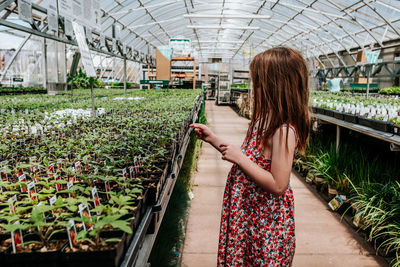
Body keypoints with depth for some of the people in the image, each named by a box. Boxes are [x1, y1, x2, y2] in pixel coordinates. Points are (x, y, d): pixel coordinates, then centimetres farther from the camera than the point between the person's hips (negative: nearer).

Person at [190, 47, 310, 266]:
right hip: (248, 210, 9)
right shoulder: (265, 120, 3)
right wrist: (213, 139, 6)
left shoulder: (284, 131, -26)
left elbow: (278, 186, -27)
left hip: (267, 222, -9)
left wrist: (240, 158, -25)